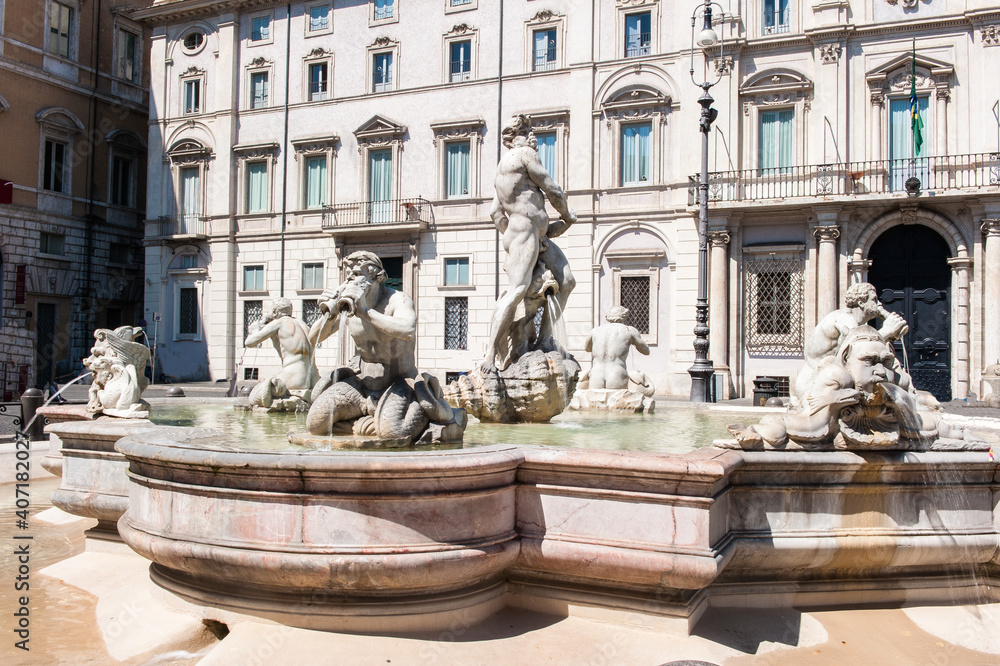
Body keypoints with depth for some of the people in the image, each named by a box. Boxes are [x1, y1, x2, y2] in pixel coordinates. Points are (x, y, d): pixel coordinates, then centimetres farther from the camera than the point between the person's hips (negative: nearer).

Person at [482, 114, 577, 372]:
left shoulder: (504, 166, 26)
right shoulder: (525, 154, -2)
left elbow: (496, 212, 24)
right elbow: (553, 190, -1)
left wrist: (509, 238, 25)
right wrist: (565, 213, 16)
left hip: (539, 236, 10)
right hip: (525, 232, -10)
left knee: (566, 280, 0)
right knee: (517, 290, -20)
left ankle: (544, 338, -1)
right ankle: (490, 354, -22)